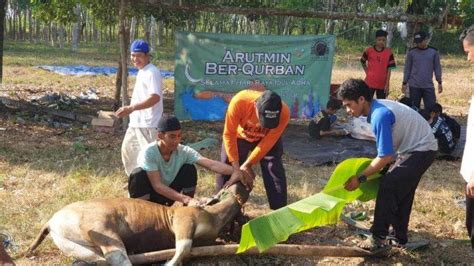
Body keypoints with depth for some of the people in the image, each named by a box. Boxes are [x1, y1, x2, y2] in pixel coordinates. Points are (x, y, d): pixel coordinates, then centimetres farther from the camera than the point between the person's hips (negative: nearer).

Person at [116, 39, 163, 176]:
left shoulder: (152, 72, -17)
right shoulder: (141, 71, 13)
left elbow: (155, 98, -29)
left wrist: (131, 108, -37)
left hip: (148, 124, -11)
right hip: (136, 122, 11)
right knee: (128, 150, 21)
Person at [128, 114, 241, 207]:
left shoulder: (184, 151, -18)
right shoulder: (148, 152, -29)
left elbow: (211, 164, -29)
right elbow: (157, 186, -35)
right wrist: (187, 200, -44)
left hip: (169, 193, 4)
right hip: (148, 195, -3)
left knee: (189, 169, -19)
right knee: (139, 174, -34)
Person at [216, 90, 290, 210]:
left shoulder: (284, 112, -37)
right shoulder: (239, 102, -41)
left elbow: (267, 143, -25)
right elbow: (229, 135, -31)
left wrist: (247, 165, -23)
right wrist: (236, 168, -32)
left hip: (267, 139, 0)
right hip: (240, 136, 0)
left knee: (275, 171, -11)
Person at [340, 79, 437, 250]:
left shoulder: (380, 116, -27)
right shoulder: (378, 108, 2)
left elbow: (385, 157, -25)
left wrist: (360, 178, -19)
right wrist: (373, 168, 13)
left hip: (421, 149, -10)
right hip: (416, 147, 10)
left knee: (388, 186, -14)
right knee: (401, 191, 15)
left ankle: (378, 238, -7)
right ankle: (400, 237, 27)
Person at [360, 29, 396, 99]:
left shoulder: (389, 52, -4)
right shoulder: (368, 50, -3)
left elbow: (389, 69, -4)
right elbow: (362, 62, 15)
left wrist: (387, 84, -8)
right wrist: (367, 72, 6)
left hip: (382, 84, 0)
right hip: (369, 83, 0)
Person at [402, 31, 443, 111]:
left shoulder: (433, 52, 3)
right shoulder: (411, 52, 1)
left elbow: (437, 68, 8)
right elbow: (407, 69, 5)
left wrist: (439, 82, 6)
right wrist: (404, 83, 2)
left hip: (429, 86, 0)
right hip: (414, 86, 0)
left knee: (431, 108, -2)